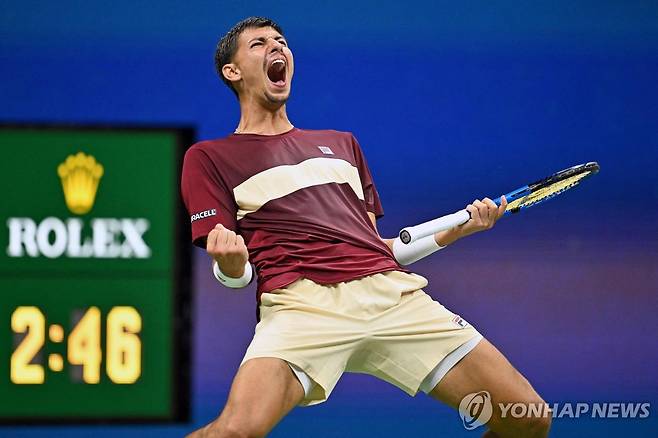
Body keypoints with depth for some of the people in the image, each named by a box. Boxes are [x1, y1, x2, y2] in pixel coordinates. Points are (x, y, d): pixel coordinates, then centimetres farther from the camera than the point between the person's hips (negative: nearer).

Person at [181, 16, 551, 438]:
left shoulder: (343, 144, 32)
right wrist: (230, 263, -17)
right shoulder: (208, 157, 17)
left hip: (392, 292, 4)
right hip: (303, 303, -4)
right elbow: (235, 275, 7)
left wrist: (456, 229, 16)